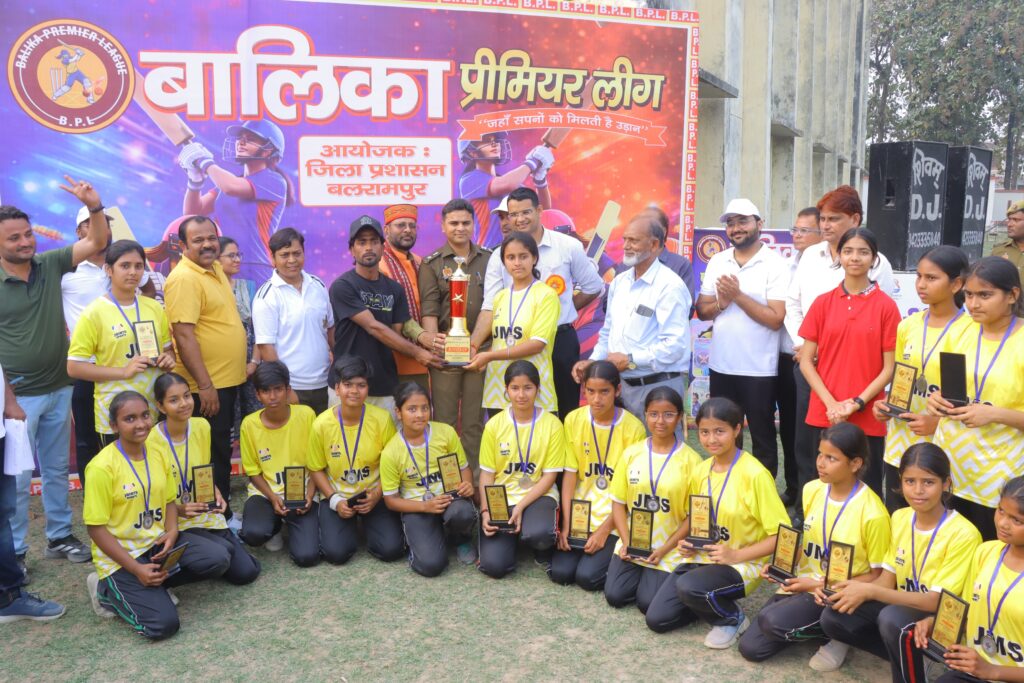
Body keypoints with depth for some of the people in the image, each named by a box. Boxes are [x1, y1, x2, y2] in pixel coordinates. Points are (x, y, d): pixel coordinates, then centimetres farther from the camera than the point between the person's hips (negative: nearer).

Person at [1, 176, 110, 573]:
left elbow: (97, 243, -4)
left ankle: (59, 536, 30)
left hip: (58, 389, 4)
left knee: (57, 469, 16)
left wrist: (94, 206, -22)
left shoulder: (51, 265, 0)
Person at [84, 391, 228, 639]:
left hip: (157, 545, 6)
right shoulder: (102, 467, -18)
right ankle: (109, 591, 6)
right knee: (164, 624, -20)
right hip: (119, 558, -6)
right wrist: (137, 569, -20)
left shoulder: (158, 455, 2)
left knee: (217, 561, -16)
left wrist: (172, 532, -10)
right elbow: (96, 528, -15)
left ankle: (153, 585, 3)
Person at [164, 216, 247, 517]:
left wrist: (245, 364, 21)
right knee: (212, 456, 2)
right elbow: (184, 336, -22)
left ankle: (223, 512, 30)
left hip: (228, 380, 9)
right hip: (206, 386, -9)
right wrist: (205, 385, -23)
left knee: (222, 451, 18)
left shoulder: (216, 268, 11)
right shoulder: (184, 278, -17)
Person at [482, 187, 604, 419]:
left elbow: (593, 287, 9)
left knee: (566, 411, 8)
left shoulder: (568, 246, -2)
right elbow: (490, 308, -7)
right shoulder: (500, 256, -1)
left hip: (561, 341, -1)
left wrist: (563, 310, 5)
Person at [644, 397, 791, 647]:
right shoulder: (700, 471, 2)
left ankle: (733, 618, -3)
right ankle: (710, 603, 19)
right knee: (656, 619, -5)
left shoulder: (755, 474, -19)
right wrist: (689, 543, -3)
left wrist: (736, 555, -23)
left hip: (742, 564, -6)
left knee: (689, 587, -34)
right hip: (702, 558, 6)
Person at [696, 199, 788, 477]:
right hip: (721, 365, 5)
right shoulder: (717, 262, 7)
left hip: (759, 370, -5)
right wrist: (721, 303, -13)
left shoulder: (775, 264, -9)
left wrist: (738, 295, -18)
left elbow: (776, 319, -15)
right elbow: (702, 310, 7)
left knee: (762, 437, 9)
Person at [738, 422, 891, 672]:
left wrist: (824, 586, -18)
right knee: (750, 647, -6)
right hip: (802, 584, 6)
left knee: (771, 621, -30)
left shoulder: (872, 513, -19)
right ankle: (805, 626, 15)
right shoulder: (811, 490, -2)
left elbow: (877, 575, -11)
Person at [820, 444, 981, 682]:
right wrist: (858, 591, -20)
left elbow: (938, 601, -23)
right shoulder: (900, 518, -1)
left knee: (892, 618, -37)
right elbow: (887, 579, 2)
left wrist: (870, 591, -29)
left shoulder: (963, 534, -21)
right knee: (833, 617, -15)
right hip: (903, 607, 6)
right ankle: (906, 657, 3)